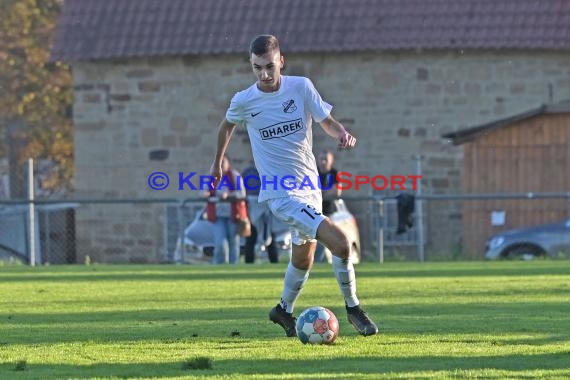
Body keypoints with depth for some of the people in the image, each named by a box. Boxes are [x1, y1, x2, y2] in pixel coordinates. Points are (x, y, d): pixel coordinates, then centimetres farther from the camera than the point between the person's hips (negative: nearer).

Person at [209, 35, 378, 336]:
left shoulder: (301, 87, -5)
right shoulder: (244, 101, -8)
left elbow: (327, 122, 1)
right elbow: (227, 126, 13)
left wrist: (342, 134, -21)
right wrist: (217, 164, 25)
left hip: (309, 186, 5)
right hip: (281, 193, -5)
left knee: (303, 258, 22)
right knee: (339, 242, -20)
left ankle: (284, 310, 45)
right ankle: (353, 308, -5)